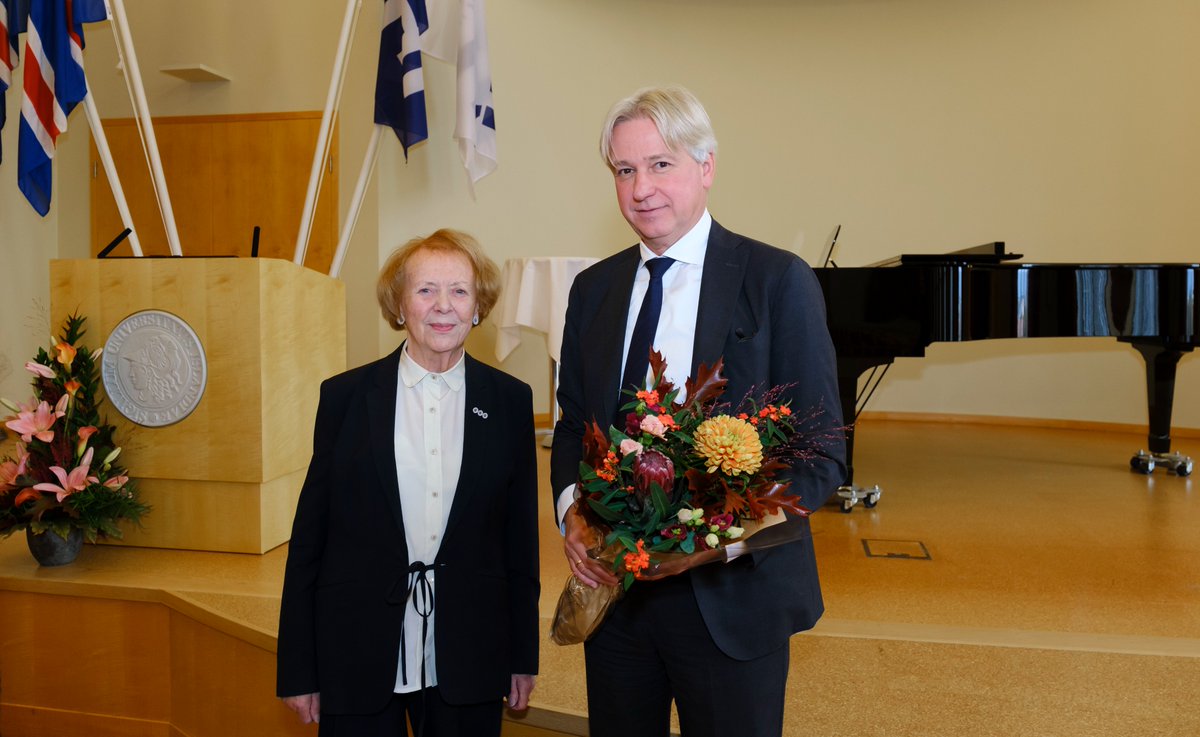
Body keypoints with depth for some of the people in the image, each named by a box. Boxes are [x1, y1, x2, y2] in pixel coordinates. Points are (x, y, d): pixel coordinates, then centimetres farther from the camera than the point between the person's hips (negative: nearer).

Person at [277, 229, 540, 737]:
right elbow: (310, 535, 0)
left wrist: (523, 657, 6)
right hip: (358, 657, 0)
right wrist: (298, 670, 0)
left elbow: (521, 536, 5)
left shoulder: (510, 401, 0)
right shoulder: (345, 396, -2)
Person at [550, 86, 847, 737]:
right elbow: (572, 424, 11)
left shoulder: (779, 281, -8)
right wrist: (573, 512, -8)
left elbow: (822, 454, -9)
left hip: (732, 592, -3)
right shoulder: (593, 289, 6)